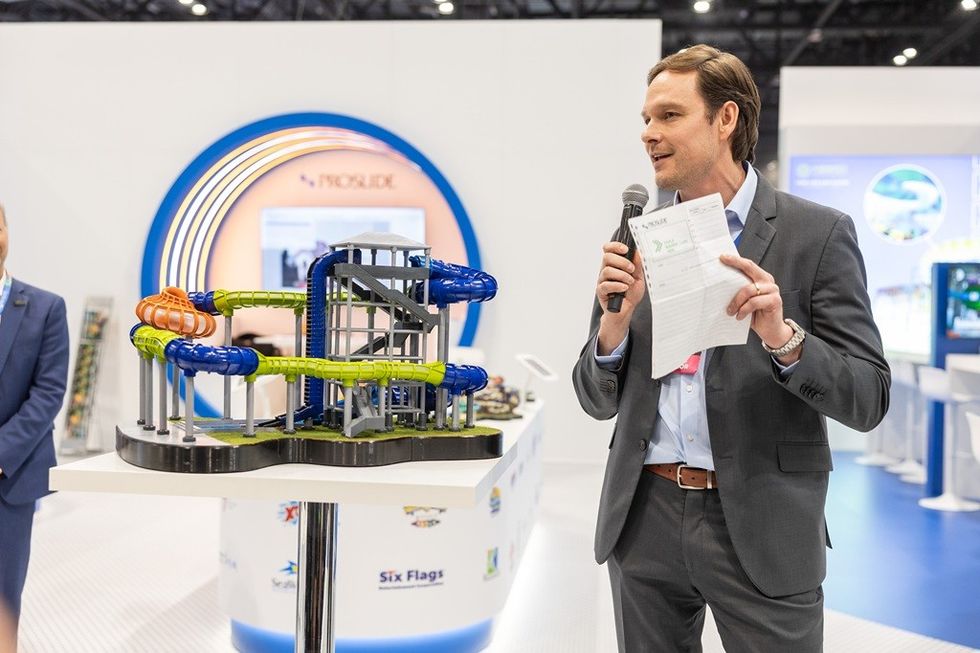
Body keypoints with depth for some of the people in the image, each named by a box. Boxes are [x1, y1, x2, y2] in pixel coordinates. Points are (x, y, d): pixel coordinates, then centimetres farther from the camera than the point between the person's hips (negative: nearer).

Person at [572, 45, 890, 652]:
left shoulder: (818, 233, -4)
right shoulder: (635, 240, 6)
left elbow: (868, 398, -6)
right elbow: (599, 400, 8)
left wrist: (783, 336, -23)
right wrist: (617, 320, -11)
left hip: (761, 529, -3)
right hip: (644, 519, 4)